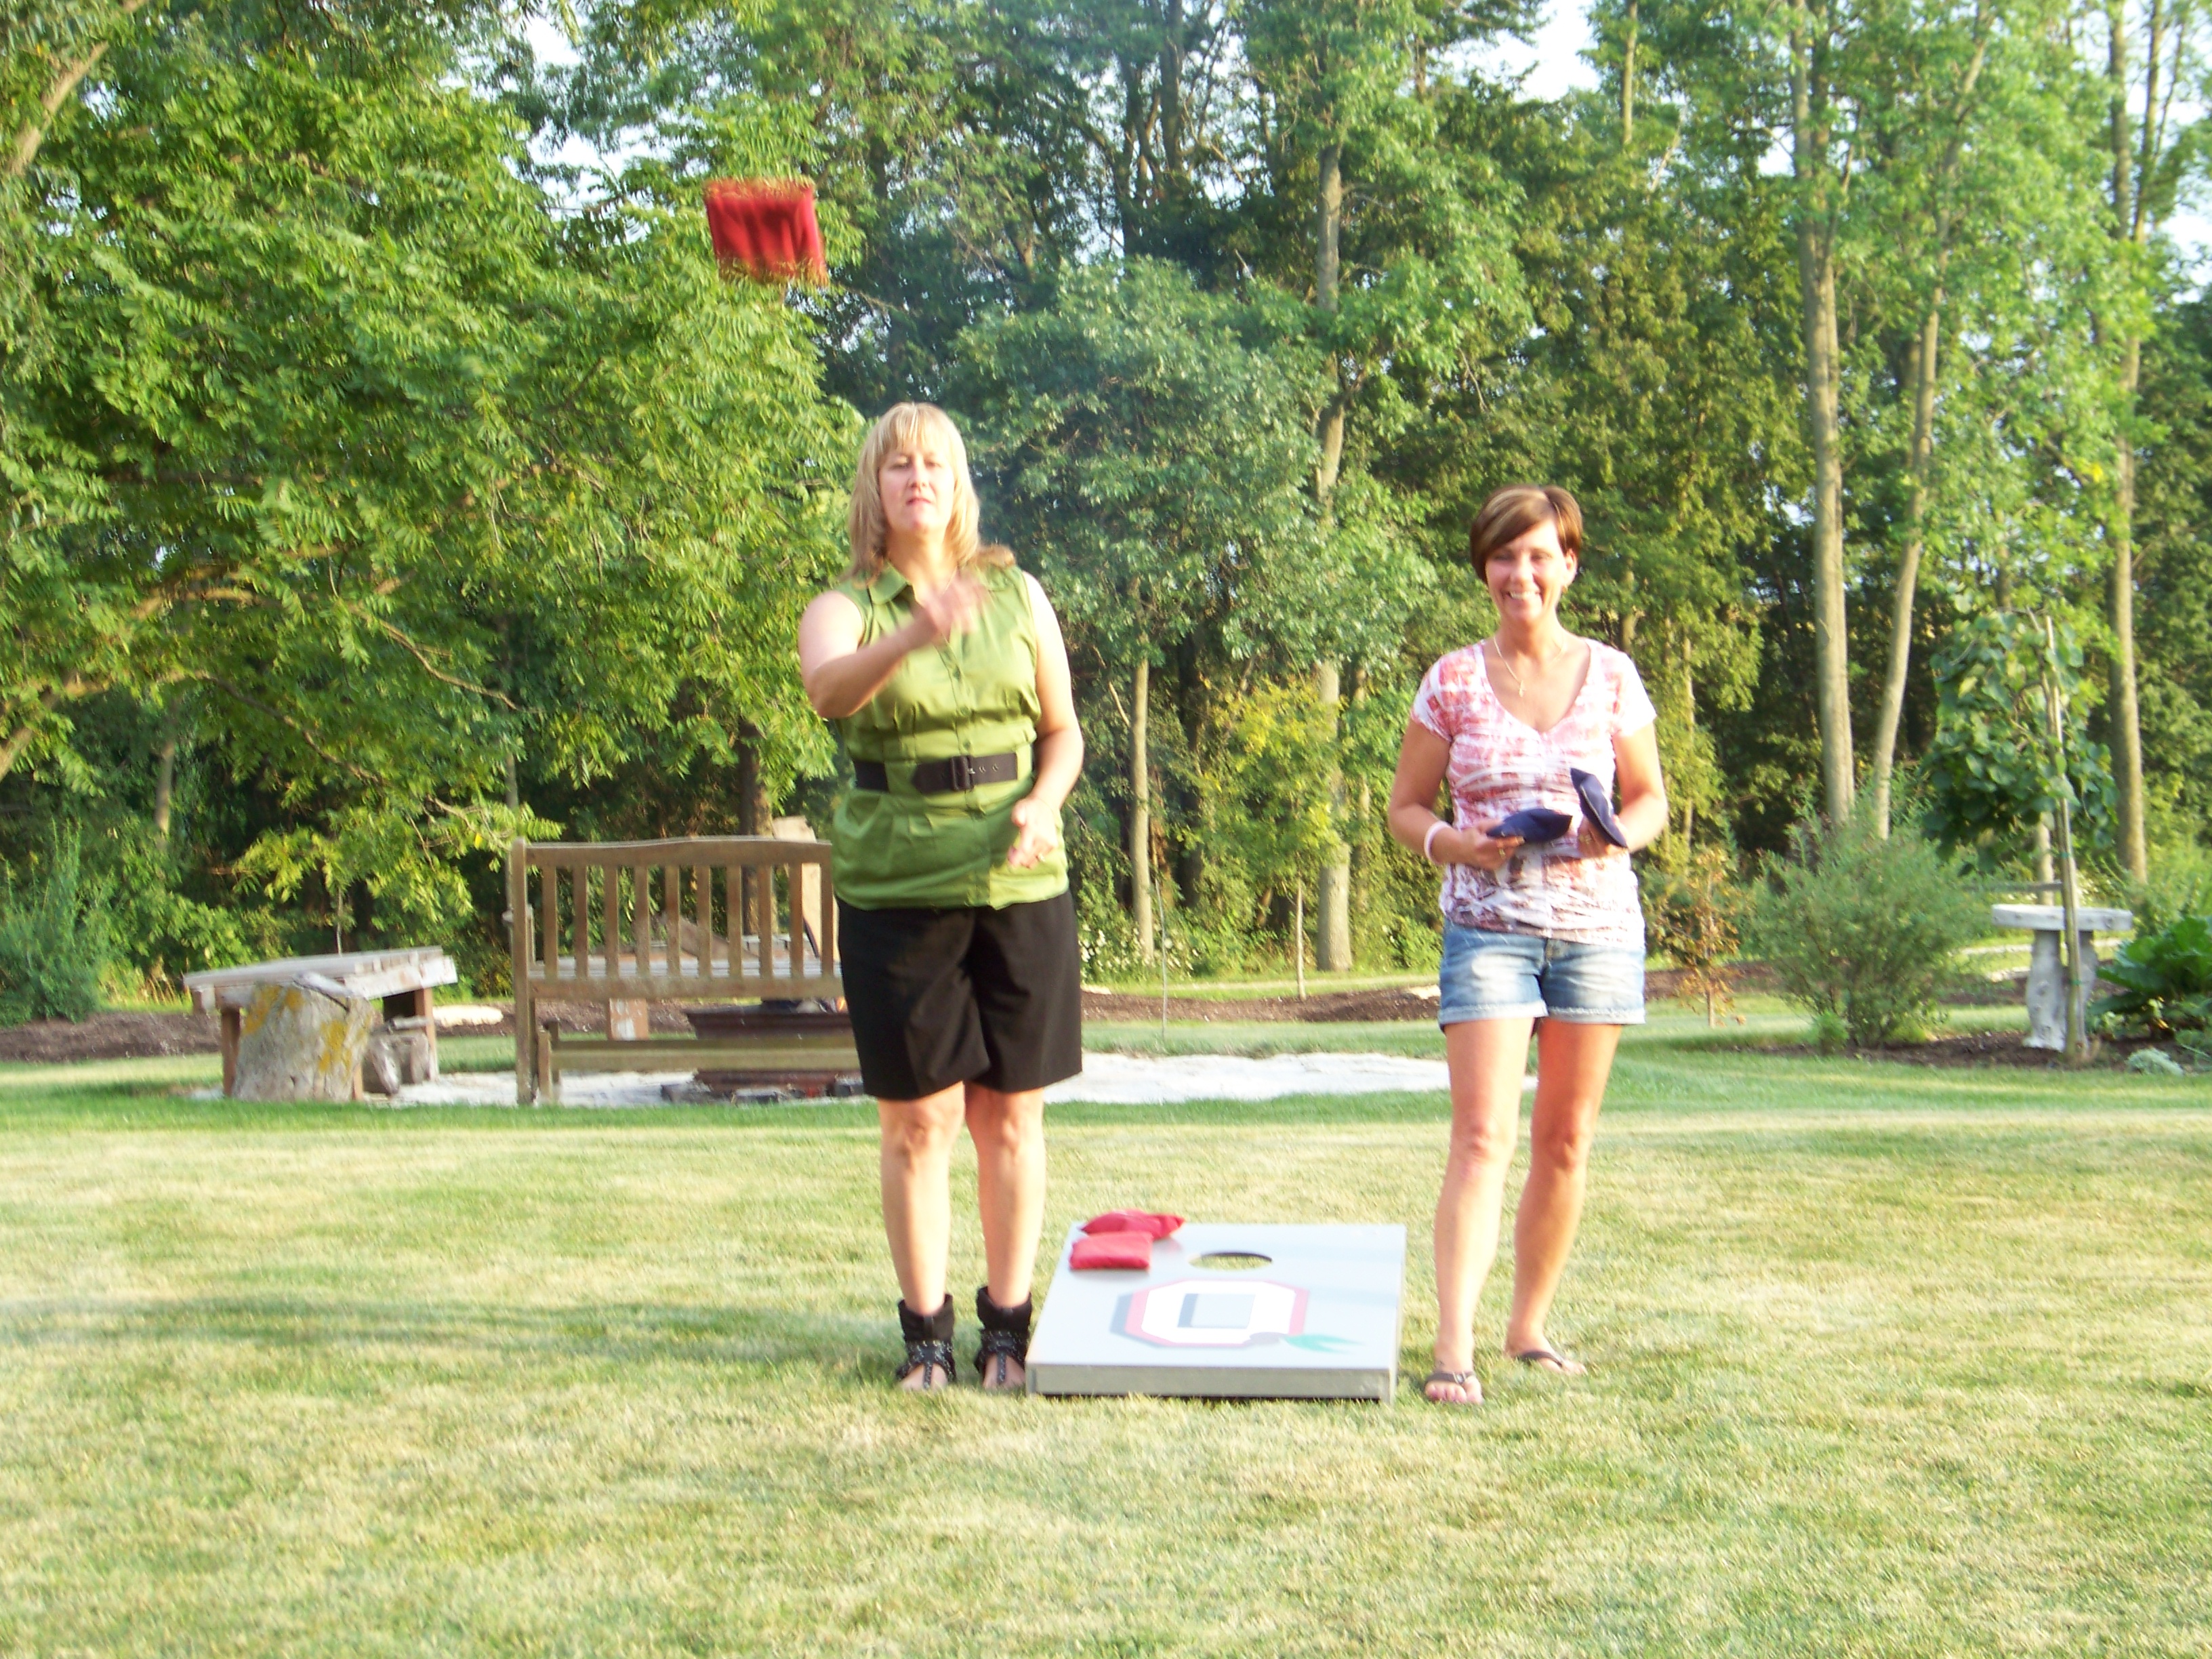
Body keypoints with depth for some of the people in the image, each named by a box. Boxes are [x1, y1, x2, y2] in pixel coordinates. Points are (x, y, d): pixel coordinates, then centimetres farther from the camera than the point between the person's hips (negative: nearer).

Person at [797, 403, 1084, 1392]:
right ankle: (925, 1331, 13)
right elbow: (827, 688, -24)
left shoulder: (1017, 596, 9)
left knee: (1012, 1116, 5)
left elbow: (1064, 730, 16)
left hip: (1016, 883, 2)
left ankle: (1009, 1324, 17)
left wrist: (1043, 803, -5)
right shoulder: (844, 609, 1)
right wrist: (910, 638, -43)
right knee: (917, 1123, 0)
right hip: (895, 890, -2)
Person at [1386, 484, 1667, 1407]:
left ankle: (1530, 1327, 22)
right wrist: (1451, 842, -14)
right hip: (1488, 926, -2)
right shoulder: (1453, 682, 1)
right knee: (1483, 1135, -13)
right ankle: (1454, 1350, -15)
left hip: (1596, 925, 2)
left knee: (1565, 1139, 8)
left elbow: (1651, 799, 12)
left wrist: (1621, 837, -10)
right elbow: (1404, 808, 6)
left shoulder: (1610, 677, 5)